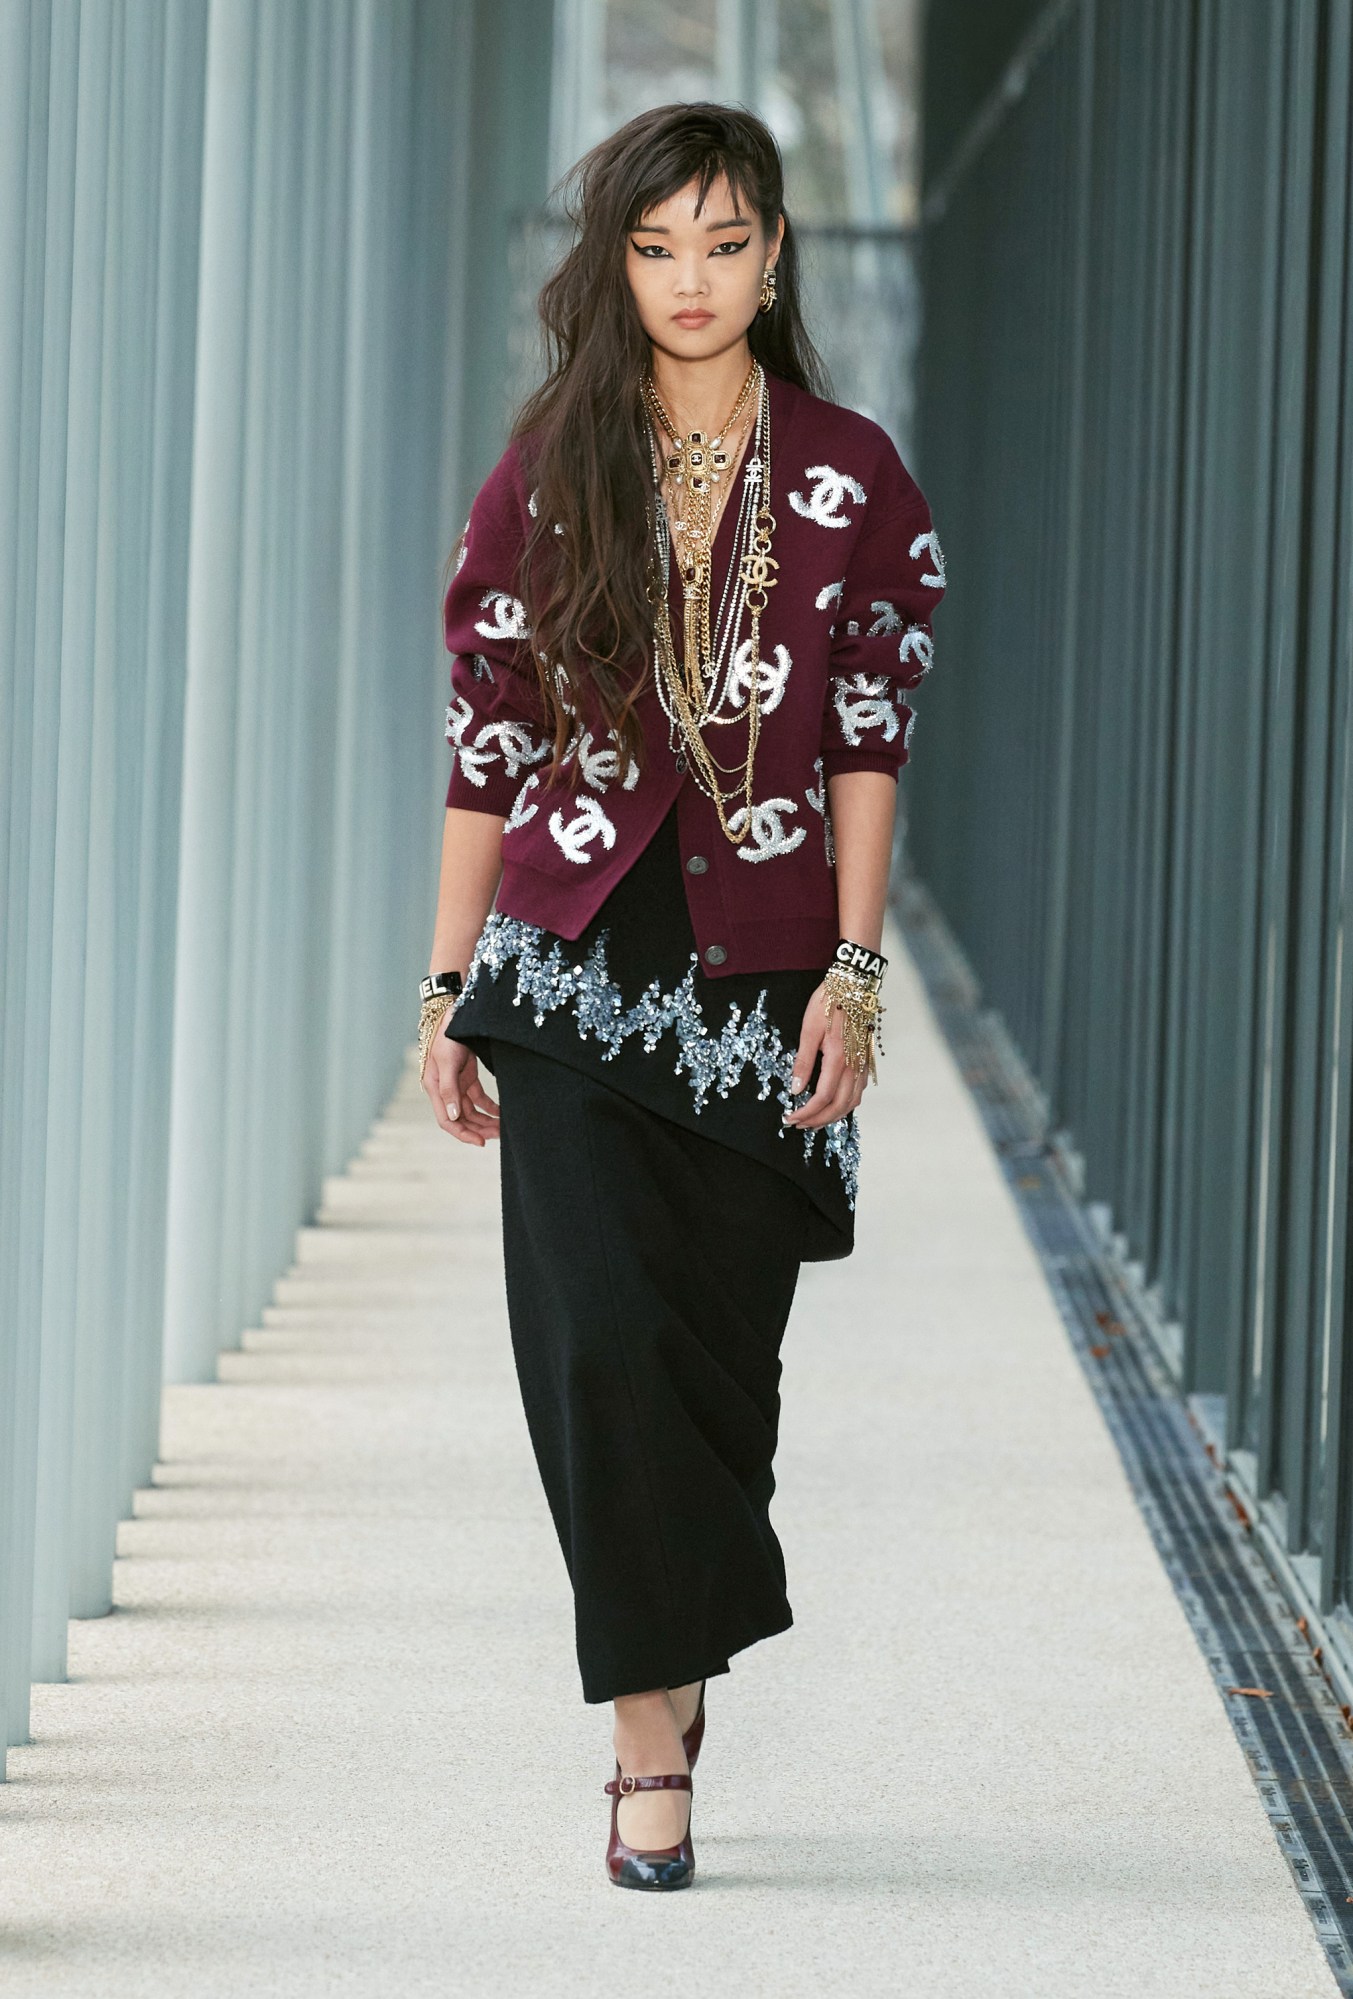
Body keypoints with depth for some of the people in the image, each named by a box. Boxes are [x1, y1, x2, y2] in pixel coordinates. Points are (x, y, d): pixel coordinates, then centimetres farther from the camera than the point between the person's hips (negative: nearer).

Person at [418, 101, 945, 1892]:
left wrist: (853, 972, -7)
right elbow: (488, 749, 7)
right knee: (603, 1339, -12)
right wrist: (449, 990, 6)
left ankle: (665, 1695, 25)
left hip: (758, 972, 0)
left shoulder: (851, 480, 3)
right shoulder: (544, 483, 4)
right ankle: (658, 1738, -8)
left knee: (718, 1353, 4)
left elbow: (868, 738, 1)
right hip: (575, 971, 0)